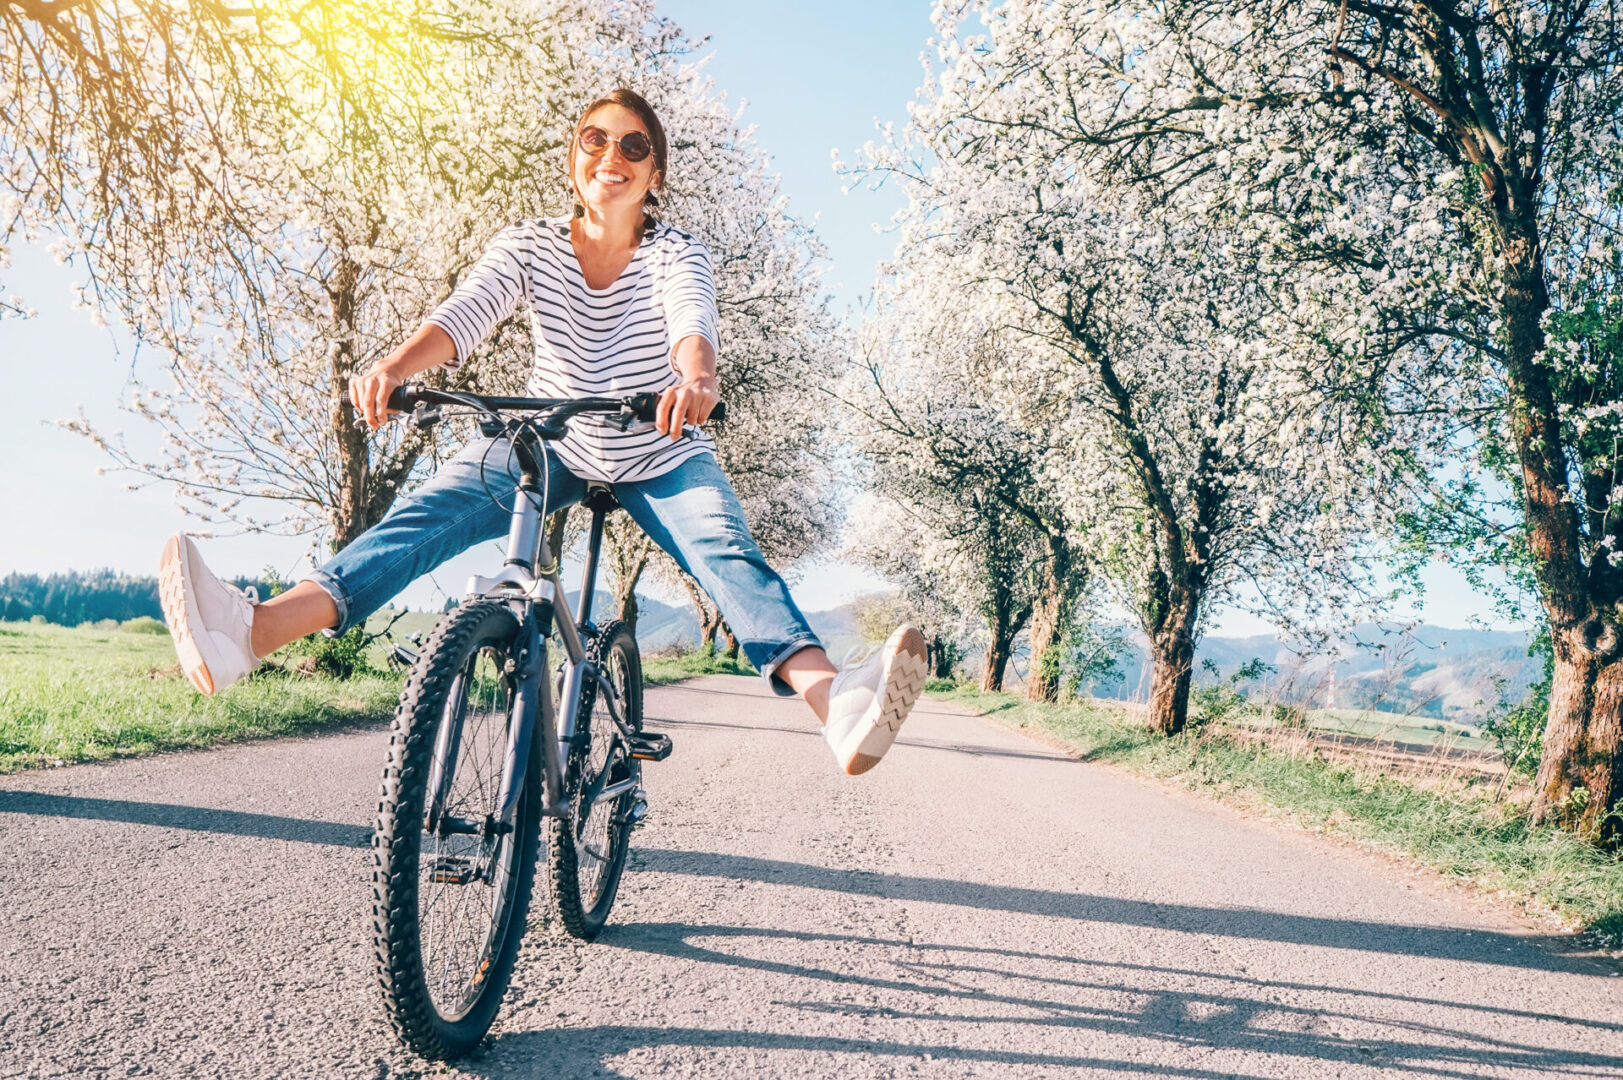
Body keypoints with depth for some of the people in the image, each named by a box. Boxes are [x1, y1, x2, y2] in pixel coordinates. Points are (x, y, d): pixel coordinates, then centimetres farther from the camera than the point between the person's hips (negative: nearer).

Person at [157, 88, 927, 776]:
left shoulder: (675, 254, -12)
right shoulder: (532, 246, -7)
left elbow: (691, 320, -34)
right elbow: (465, 313, -24)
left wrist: (696, 378, -59)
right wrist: (393, 366, -46)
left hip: (660, 458, -2)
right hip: (552, 444, 2)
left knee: (727, 551, -30)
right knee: (429, 511, -23)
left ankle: (836, 700, -54)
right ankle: (249, 633, -41)